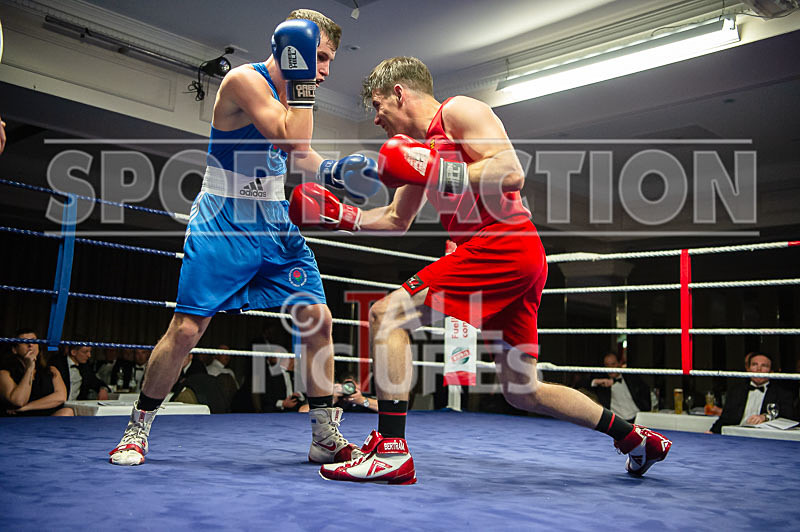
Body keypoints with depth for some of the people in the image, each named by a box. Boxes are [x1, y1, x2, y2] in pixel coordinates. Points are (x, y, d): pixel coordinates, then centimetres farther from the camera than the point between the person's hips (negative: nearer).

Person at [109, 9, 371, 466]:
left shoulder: (294, 89, 12)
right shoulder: (246, 80, -13)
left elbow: (302, 158, 18)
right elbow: (291, 139, -24)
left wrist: (337, 169, 1)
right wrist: (300, 80, -19)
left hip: (277, 224, 7)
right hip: (224, 224, -7)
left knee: (318, 320, -1)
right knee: (186, 329, -6)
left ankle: (326, 436, 10)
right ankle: (138, 429, 16)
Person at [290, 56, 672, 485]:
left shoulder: (459, 111, -1)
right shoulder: (425, 145, 25)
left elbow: (512, 174, -16)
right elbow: (395, 220, 32)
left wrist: (435, 173, -17)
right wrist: (340, 215, 23)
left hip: (503, 244, -10)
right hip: (517, 258, 10)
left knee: (386, 316, -12)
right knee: (522, 391, 15)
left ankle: (390, 451, -13)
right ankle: (635, 438, 26)